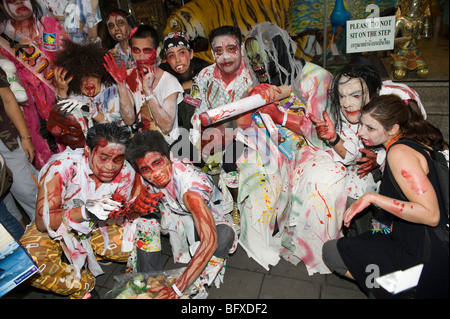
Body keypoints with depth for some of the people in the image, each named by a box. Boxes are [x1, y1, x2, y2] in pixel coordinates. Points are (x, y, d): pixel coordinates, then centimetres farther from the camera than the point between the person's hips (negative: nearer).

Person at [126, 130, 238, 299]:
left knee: (225, 234, -36)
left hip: (210, 217, -5)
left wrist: (176, 290, -43)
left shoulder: (190, 185, -40)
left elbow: (210, 242, -45)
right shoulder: (147, 175, -20)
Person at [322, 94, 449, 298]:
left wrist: (372, 197, -27)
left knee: (331, 251, -2)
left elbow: (431, 215, -28)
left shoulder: (399, 152, -23)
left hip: (424, 262, -9)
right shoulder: (421, 142, 5)